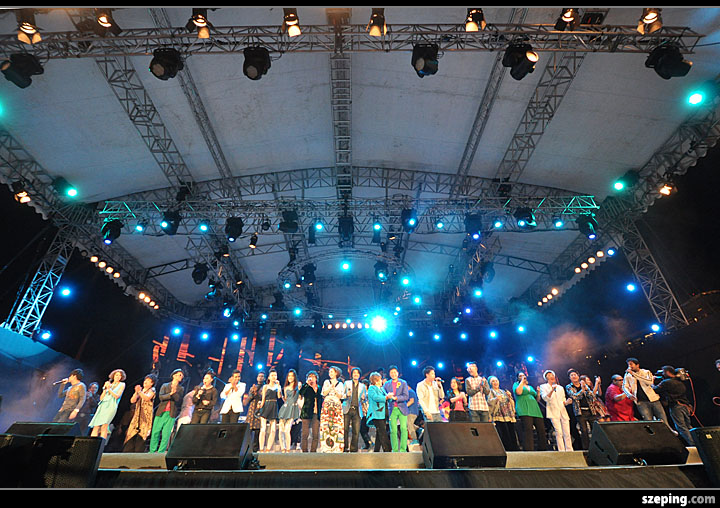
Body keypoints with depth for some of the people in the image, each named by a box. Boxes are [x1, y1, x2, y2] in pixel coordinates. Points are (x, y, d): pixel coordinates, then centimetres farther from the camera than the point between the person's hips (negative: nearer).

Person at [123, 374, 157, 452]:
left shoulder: (152, 390, 3)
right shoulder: (141, 390, 20)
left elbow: (147, 398, -15)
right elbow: (132, 401, 9)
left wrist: (140, 391, -23)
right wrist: (136, 392, -5)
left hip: (146, 415, -5)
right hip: (137, 415, 6)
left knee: (141, 435, -12)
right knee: (131, 434, 0)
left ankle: (138, 453, -11)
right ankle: (127, 454, 4)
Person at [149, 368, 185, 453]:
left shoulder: (181, 389, 12)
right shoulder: (165, 386, 12)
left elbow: (178, 399, -3)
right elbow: (160, 396, -2)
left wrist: (174, 392, -17)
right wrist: (170, 394, -15)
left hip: (171, 414, -1)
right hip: (161, 412, 1)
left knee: (166, 434, -5)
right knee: (155, 432, 1)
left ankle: (160, 452, 3)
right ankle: (152, 451, 14)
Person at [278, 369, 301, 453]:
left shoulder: (298, 386, 5)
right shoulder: (285, 388, 17)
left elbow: (301, 398, 6)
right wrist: (281, 394, 9)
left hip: (293, 408, -4)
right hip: (285, 408, 4)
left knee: (287, 430, -14)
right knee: (281, 430, -5)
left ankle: (288, 450, -5)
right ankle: (282, 449, 3)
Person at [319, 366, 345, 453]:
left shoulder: (340, 384, 12)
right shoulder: (326, 382, 13)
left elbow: (340, 396, 2)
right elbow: (324, 393, 1)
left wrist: (334, 388, -10)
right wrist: (331, 386, -8)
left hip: (337, 406, 0)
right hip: (327, 406, 0)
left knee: (337, 426, -8)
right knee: (325, 425, -8)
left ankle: (336, 447, -3)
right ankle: (325, 447, -4)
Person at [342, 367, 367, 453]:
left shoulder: (362, 386, 17)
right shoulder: (347, 383, 13)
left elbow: (365, 400, 19)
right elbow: (341, 395, 10)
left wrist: (363, 398, -4)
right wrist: (346, 395, -11)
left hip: (357, 411, 1)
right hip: (347, 410, -1)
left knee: (356, 432, -4)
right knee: (345, 430, -7)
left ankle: (353, 450, 6)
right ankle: (345, 449, 4)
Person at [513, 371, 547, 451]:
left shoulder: (530, 387, 28)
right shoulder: (516, 384, 11)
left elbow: (537, 399, 27)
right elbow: (518, 392, -11)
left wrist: (538, 392, 8)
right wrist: (522, 381, -1)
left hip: (535, 409, 6)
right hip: (524, 410, -6)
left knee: (541, 430, -2)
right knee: (528, 429, -17)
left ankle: (543, 449, 7)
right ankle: (528, 449, -18)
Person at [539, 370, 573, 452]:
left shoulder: (560, 388, 21)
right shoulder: (543, 387, 7)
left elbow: (563, 401, 22)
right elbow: (545, 398, -8)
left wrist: (567, 402, 0)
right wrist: (552, 391, -22)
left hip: (563, 411, 4)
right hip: (553, 412, -4)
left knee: (567, 433, -1)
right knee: (559, 432, -12)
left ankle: (569, 451, 5)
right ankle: (561, 451, -9)